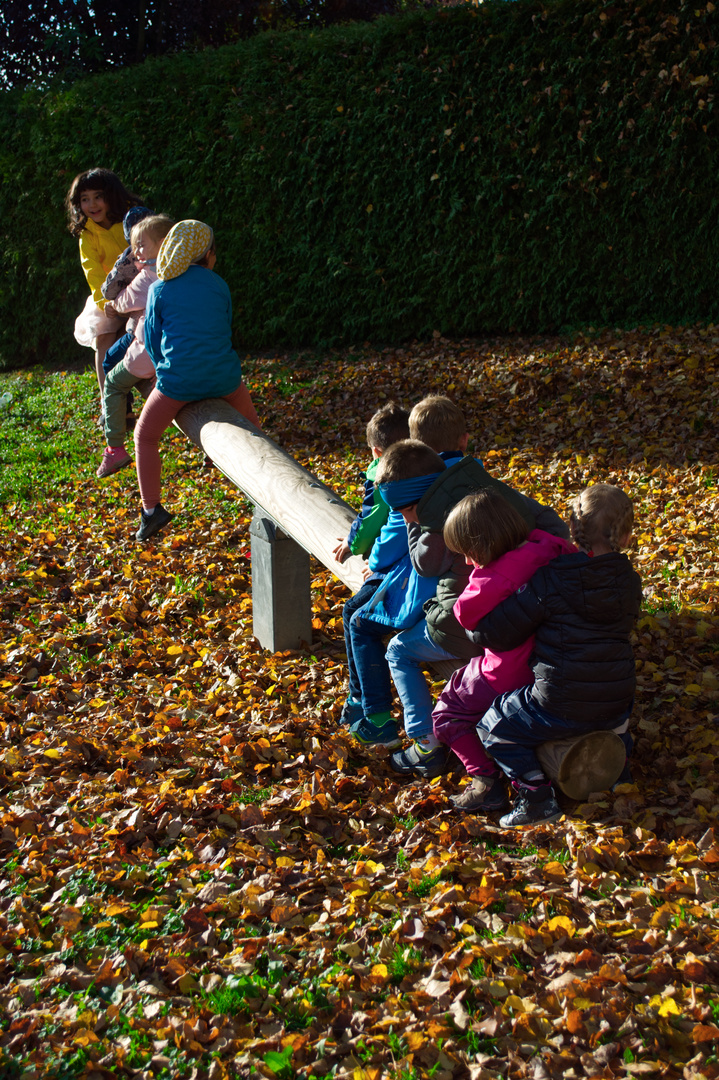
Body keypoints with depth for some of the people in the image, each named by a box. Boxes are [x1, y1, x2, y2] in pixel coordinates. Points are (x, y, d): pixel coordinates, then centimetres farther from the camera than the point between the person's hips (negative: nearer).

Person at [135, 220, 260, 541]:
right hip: (223, 377, 2)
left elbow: (153, 340, 7)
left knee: (145, 436, 17)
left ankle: (151, 509, 12)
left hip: (177, 381, -2)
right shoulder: (219, 285, 5)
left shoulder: (159, 290, 1)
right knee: (250, 424, 30)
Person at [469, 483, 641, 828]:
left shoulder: (549, 582, -14)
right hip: (615, 705, 5)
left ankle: (536, 795, 8)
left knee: (493, 727, 16)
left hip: (561, 707, -5)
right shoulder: (630, 583, 1)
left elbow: (495, 634, -13)